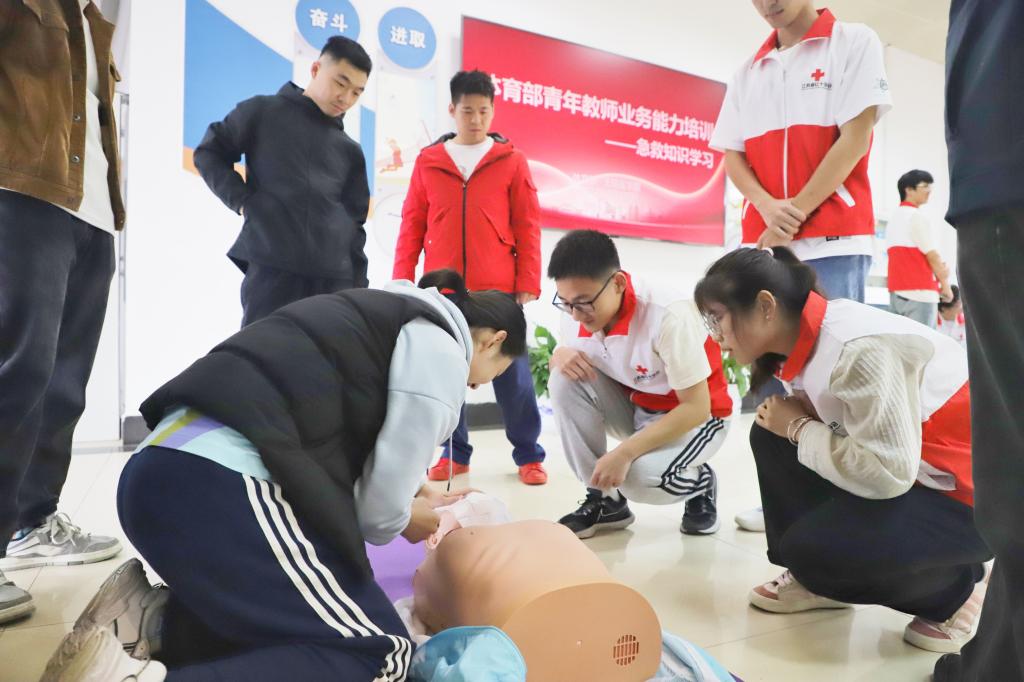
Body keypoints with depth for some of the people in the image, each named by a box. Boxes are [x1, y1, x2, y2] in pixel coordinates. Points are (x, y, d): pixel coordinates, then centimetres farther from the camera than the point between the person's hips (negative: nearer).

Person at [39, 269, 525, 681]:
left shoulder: (386, 315, 26)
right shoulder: (441, 345, -1)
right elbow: (380, 506, -1)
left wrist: (411, 489, 26)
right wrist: (401, 519, 21)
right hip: (226, 484, -10)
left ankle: (150, 624, 5)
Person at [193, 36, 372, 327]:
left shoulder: (350, 151, 18)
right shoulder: (264, 111, 8)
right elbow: (209, 153, 13)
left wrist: (359, 287, 9)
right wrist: (242, 200, -3)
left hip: (336, 276, 4)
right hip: (271, 267, -3)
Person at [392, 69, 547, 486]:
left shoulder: (511, 160, 6)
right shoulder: (428, 161, 10)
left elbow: (527, 227, 3)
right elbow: (412, 226, 9)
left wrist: (528, 282, -4)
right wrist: (402, 280, 2)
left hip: (498, 290, -2)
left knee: (512, 373, 2)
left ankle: (528, 455, 14)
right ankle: (455, 453, 21)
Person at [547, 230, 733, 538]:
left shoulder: (668, 316, -32)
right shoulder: (576, 312, -15)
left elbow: (696, 408, -27)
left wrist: (623, 453, -34)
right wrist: (561, 356, -25)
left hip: (695, 416, -5)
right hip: (634, 405, 6)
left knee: (641, 477, -33)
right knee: (565, 380, -21)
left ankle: (699, 482, 6)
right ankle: (604, 500, -5)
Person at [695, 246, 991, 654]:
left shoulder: (859, 348, -30)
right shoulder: (809, 338, -3)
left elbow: (887, 474, -33)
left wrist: (798, 428, -19)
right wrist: (794, 419, -13)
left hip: (974, 493, -8)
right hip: (919, 475, 9)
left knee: (815, 548, -22)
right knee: (772, 435, -1)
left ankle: (956, 589, 5)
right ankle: (816, 580, 12)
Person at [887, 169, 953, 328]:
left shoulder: (894, 218, 19)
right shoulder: (917, 216, -7)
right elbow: (932, 255, -8)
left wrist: (938, 268, 10)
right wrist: (945, 284, 3)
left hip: (898, 290, 8)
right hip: (919, 292, -8)